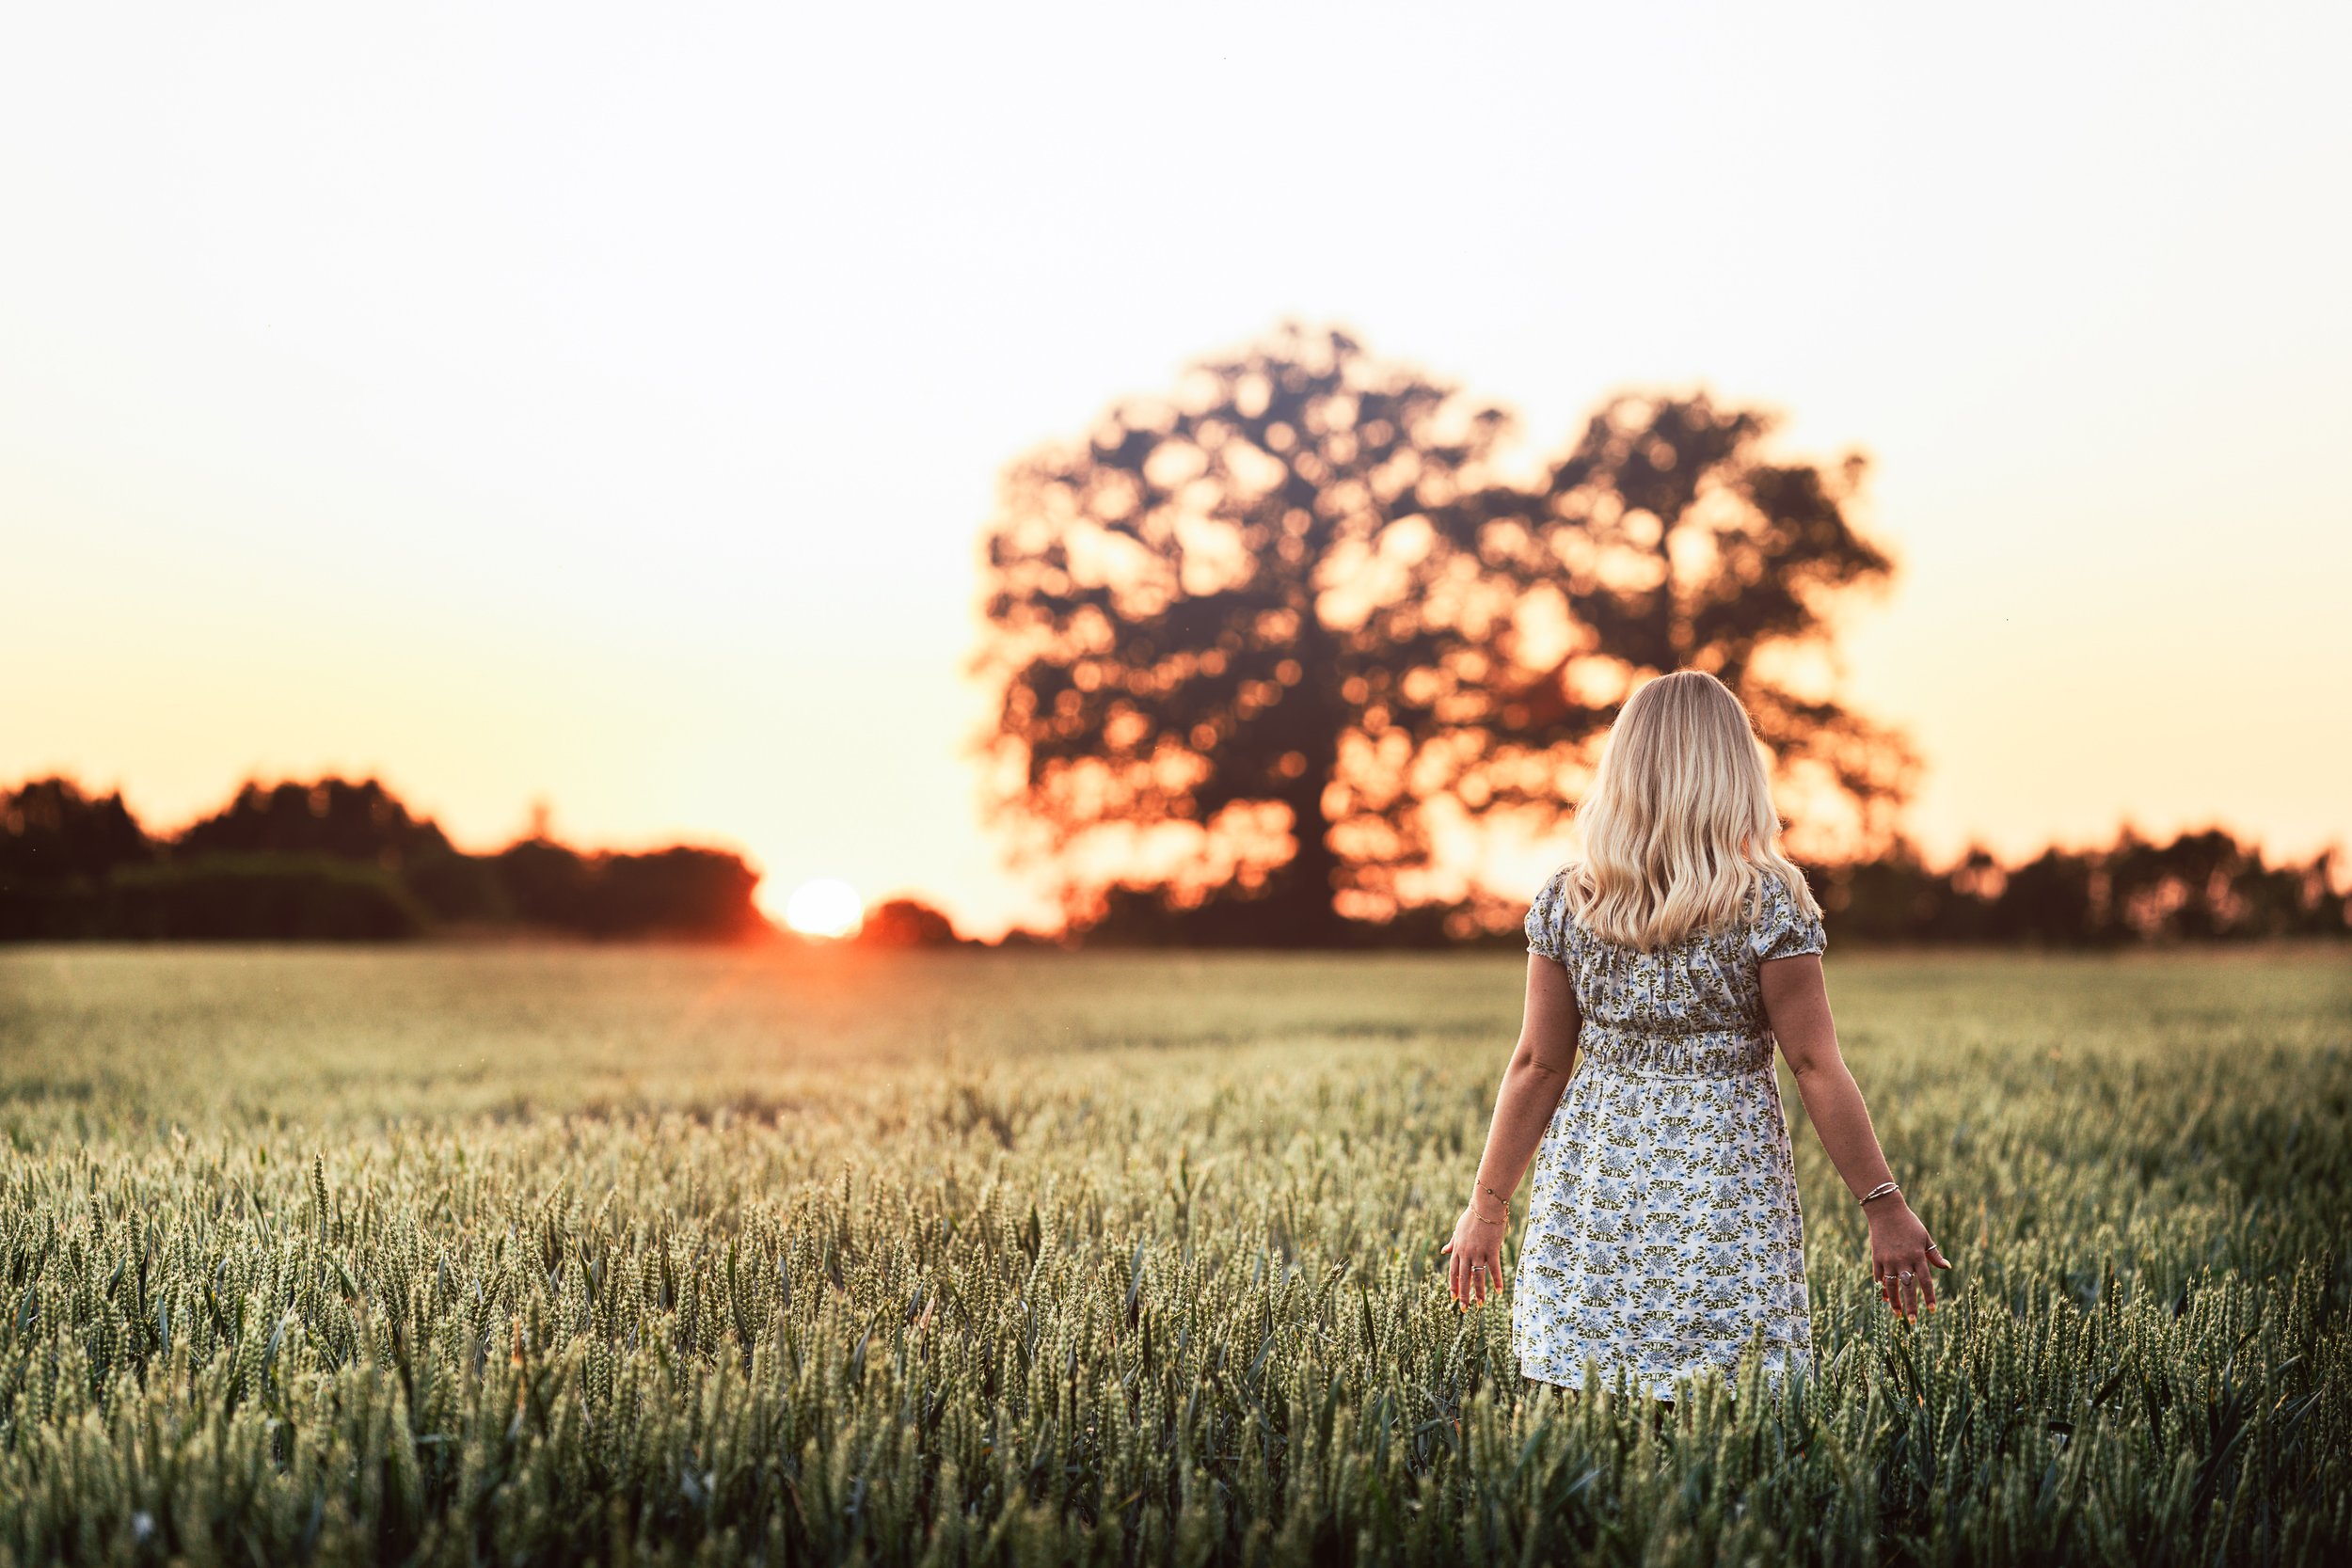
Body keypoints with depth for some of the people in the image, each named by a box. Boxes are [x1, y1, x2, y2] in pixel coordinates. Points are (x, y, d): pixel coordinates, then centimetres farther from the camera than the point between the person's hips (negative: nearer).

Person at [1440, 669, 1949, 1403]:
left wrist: (1487, 1205, 11)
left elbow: (1537, 1065, 3)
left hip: (1594, 1191, 3)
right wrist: (1885, 1207, -2)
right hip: (1726, 1188, -2)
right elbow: (1816, 1067, -7)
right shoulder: (1769, 902, -6)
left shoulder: (1566, 902, 1)